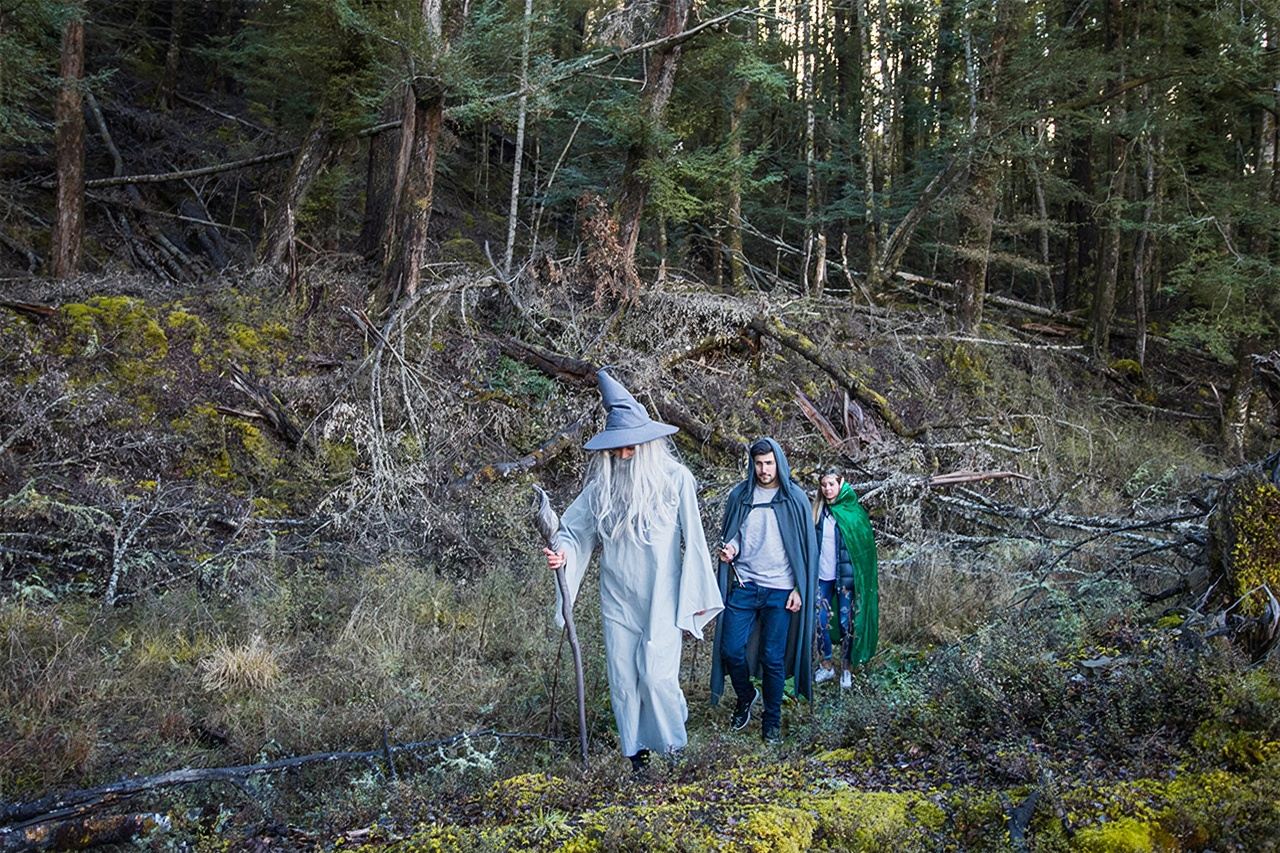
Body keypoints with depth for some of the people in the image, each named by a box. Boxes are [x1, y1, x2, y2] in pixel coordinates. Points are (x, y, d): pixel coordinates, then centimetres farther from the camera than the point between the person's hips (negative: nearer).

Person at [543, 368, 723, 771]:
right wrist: (563, 553, -18)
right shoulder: (603, 484, 1)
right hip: (617, 599, 3)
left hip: (661, 598, -3)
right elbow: (576, 528, 4)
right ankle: (635, 752, 21)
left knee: (656, 675, -8)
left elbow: (693, 539, -2)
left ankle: (672, 738, 18)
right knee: (622, 678, 6)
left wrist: (696, 595, 1)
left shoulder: (674, 478, -6)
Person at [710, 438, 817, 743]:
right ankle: (746, 697, 29)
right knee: (731, 650, 0)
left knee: (773, 658, 2)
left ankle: (772, 718, 20)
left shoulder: (795, 498, -2)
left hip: (779, 590, -2)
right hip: (743, 585, 2)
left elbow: (807, 547, 0)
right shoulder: (739, 495, 4)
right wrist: (730, 548, -8)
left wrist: (799, 589, -5)